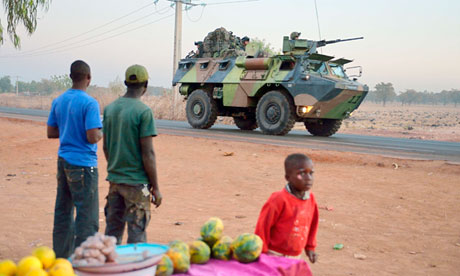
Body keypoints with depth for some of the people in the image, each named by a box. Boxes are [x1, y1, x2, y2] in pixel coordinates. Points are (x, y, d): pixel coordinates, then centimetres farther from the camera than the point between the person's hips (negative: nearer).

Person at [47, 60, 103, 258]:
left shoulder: (58, 101, 8)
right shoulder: (89, 103, -15)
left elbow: (51, 133, 12)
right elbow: (92, 137, -20)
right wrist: (102, 133, 0)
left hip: (63, 160, 8)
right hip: (83, 164, -8)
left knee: (63, 211, 15)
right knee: (87, 216, 0)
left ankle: (61, 257, 24)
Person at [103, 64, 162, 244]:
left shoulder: (110, 108, 7)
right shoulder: (143, 111, -14)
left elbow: (105, 147, 14)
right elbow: (148, 153, -15)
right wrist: (155, 187, -9)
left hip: (114, 180, 7)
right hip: (137, 182, -6)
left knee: (112, 230, 15)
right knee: (137, 232, 2)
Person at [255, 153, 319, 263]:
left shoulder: (311, 199, 1)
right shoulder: (279, 200, -20)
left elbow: (312, 223, 15)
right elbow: (263, 225, -15)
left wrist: (310, 247, 17)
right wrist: (263, 251, -10)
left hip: (295, 256, 7)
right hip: (275, 255, -6)